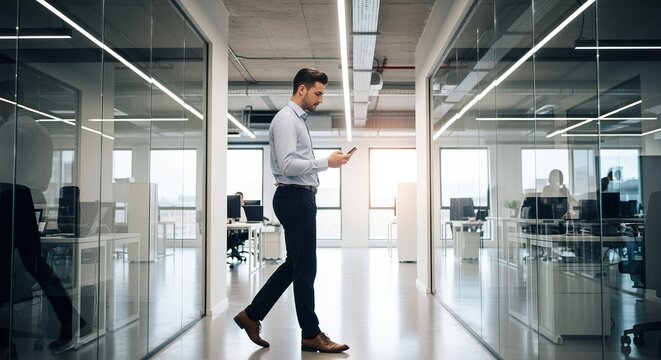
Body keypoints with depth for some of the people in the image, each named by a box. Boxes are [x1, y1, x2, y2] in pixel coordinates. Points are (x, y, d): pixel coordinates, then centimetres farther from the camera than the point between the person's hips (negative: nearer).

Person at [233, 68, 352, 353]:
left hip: (300, 198, 10)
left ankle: (251, 315, 22)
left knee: (294, 264, 15)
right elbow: (287, 165, -22)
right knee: (305, 268, -2)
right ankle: (311, 335, 9)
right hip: (294, 198, -10)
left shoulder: (298, 120, 19)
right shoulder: (286, 119, -12)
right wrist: (326, 162, -18)